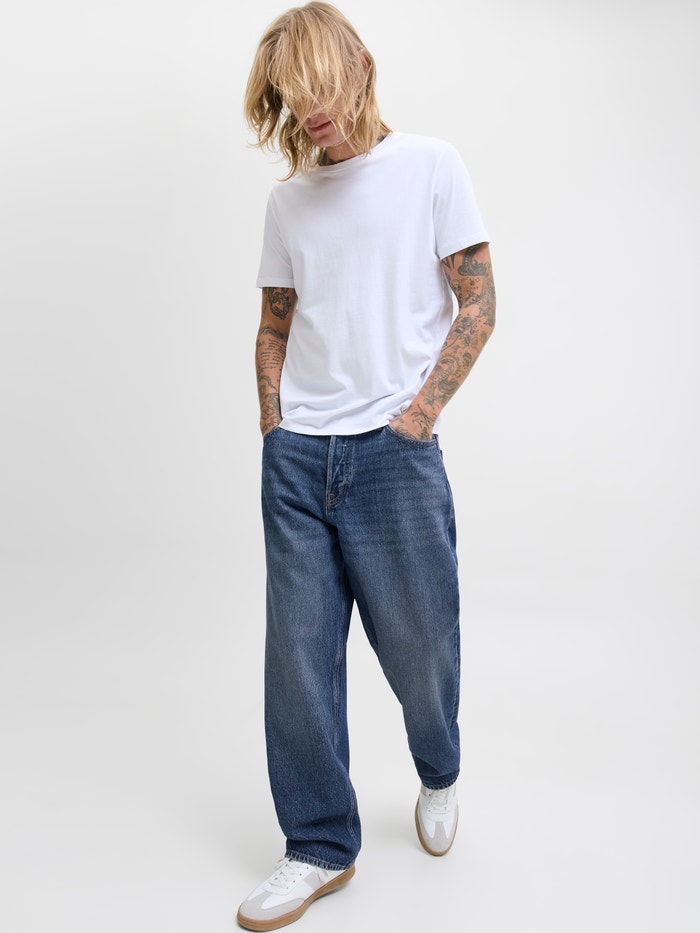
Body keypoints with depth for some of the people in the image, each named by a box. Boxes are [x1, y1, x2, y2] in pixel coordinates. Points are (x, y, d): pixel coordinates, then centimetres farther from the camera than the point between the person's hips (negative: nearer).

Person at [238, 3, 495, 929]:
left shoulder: (430, 166, 2)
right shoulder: (287, 199, 13)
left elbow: (478, 305, -1)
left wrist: (419, 412, -8)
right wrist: (273, 425, 5)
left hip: (394, 451, -3)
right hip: (295, 457, 4)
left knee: (419, 642, 8)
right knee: (299, 652, 4)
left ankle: (439, 774, 39)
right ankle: (320, 845, 20)